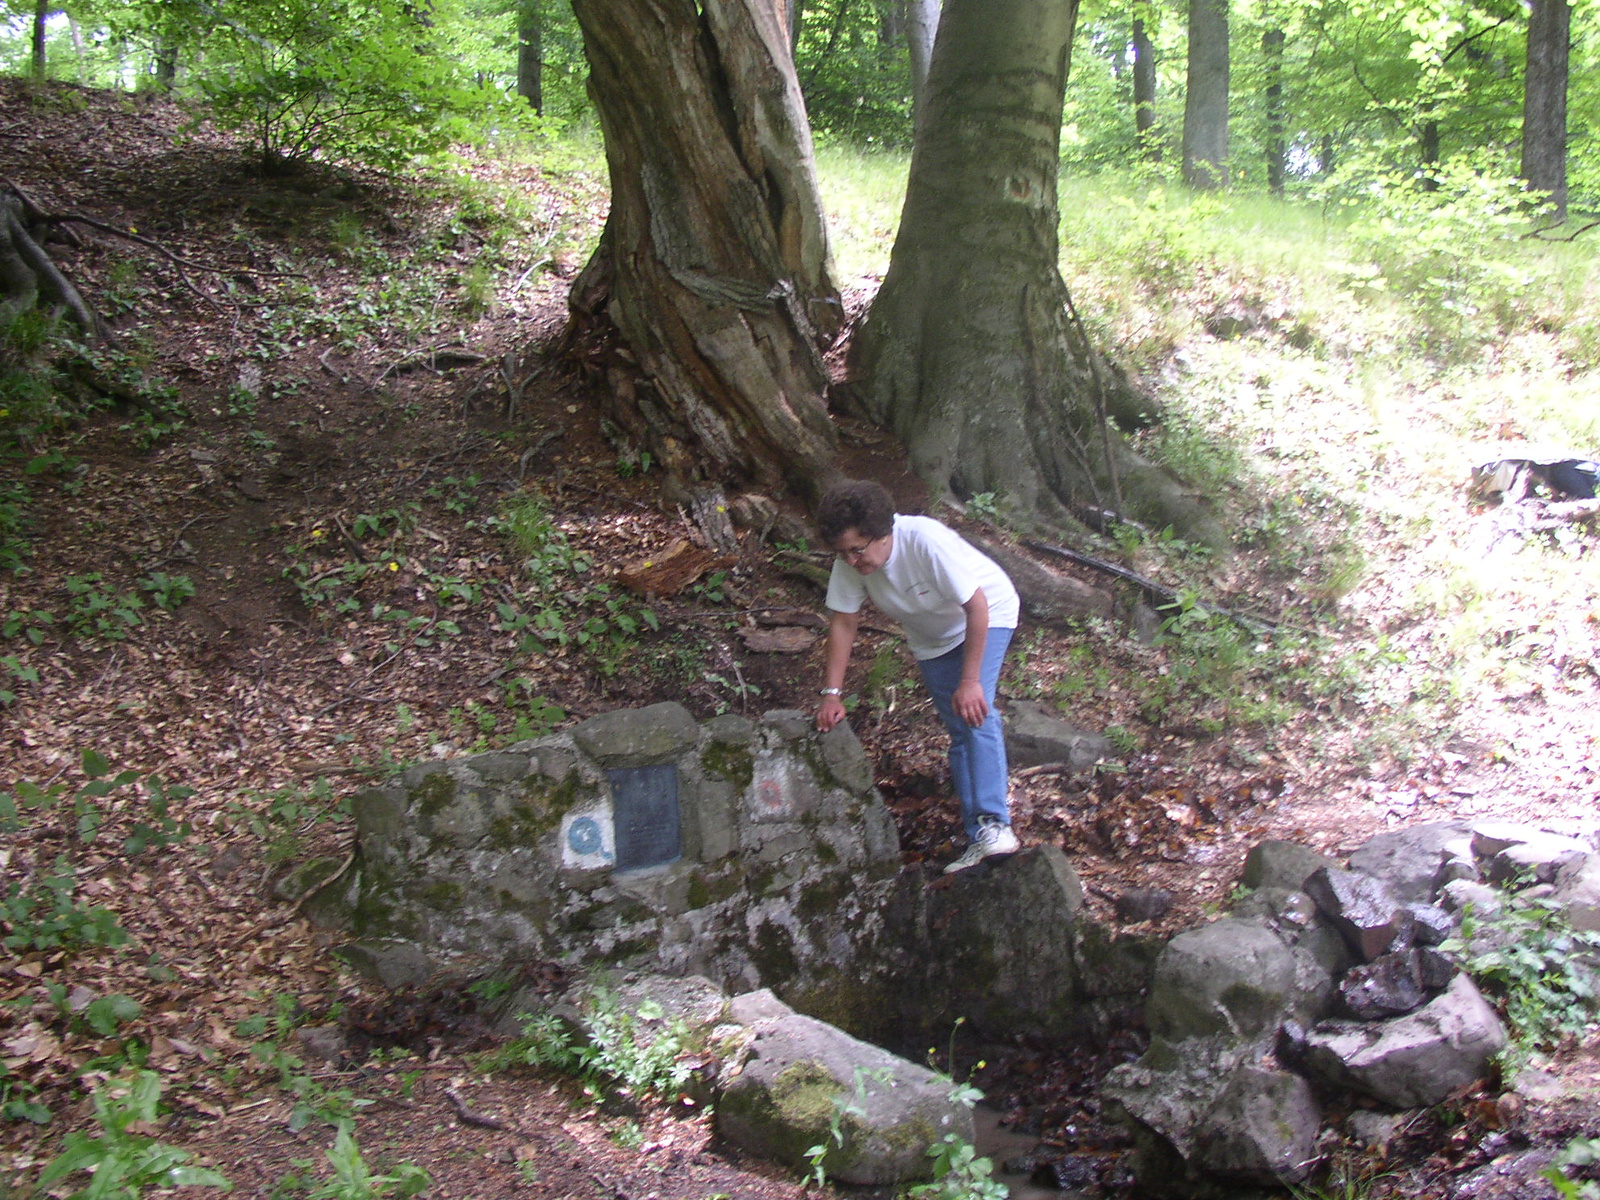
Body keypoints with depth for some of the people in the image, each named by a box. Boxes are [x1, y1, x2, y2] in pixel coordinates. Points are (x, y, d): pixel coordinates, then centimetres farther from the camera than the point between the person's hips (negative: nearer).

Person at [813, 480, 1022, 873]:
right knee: (958, 730, 4)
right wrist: (832, 694, -15)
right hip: (930, 638, 5)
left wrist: (970, 682, -33)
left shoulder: (926, 540, -38)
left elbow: (977, 607, -33)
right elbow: (843, 622, -11)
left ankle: (994, 823, -28)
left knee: (975, 711, -26)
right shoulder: (849, 563, -22)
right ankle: (977, 840, 9)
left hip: (986, 617, -5)